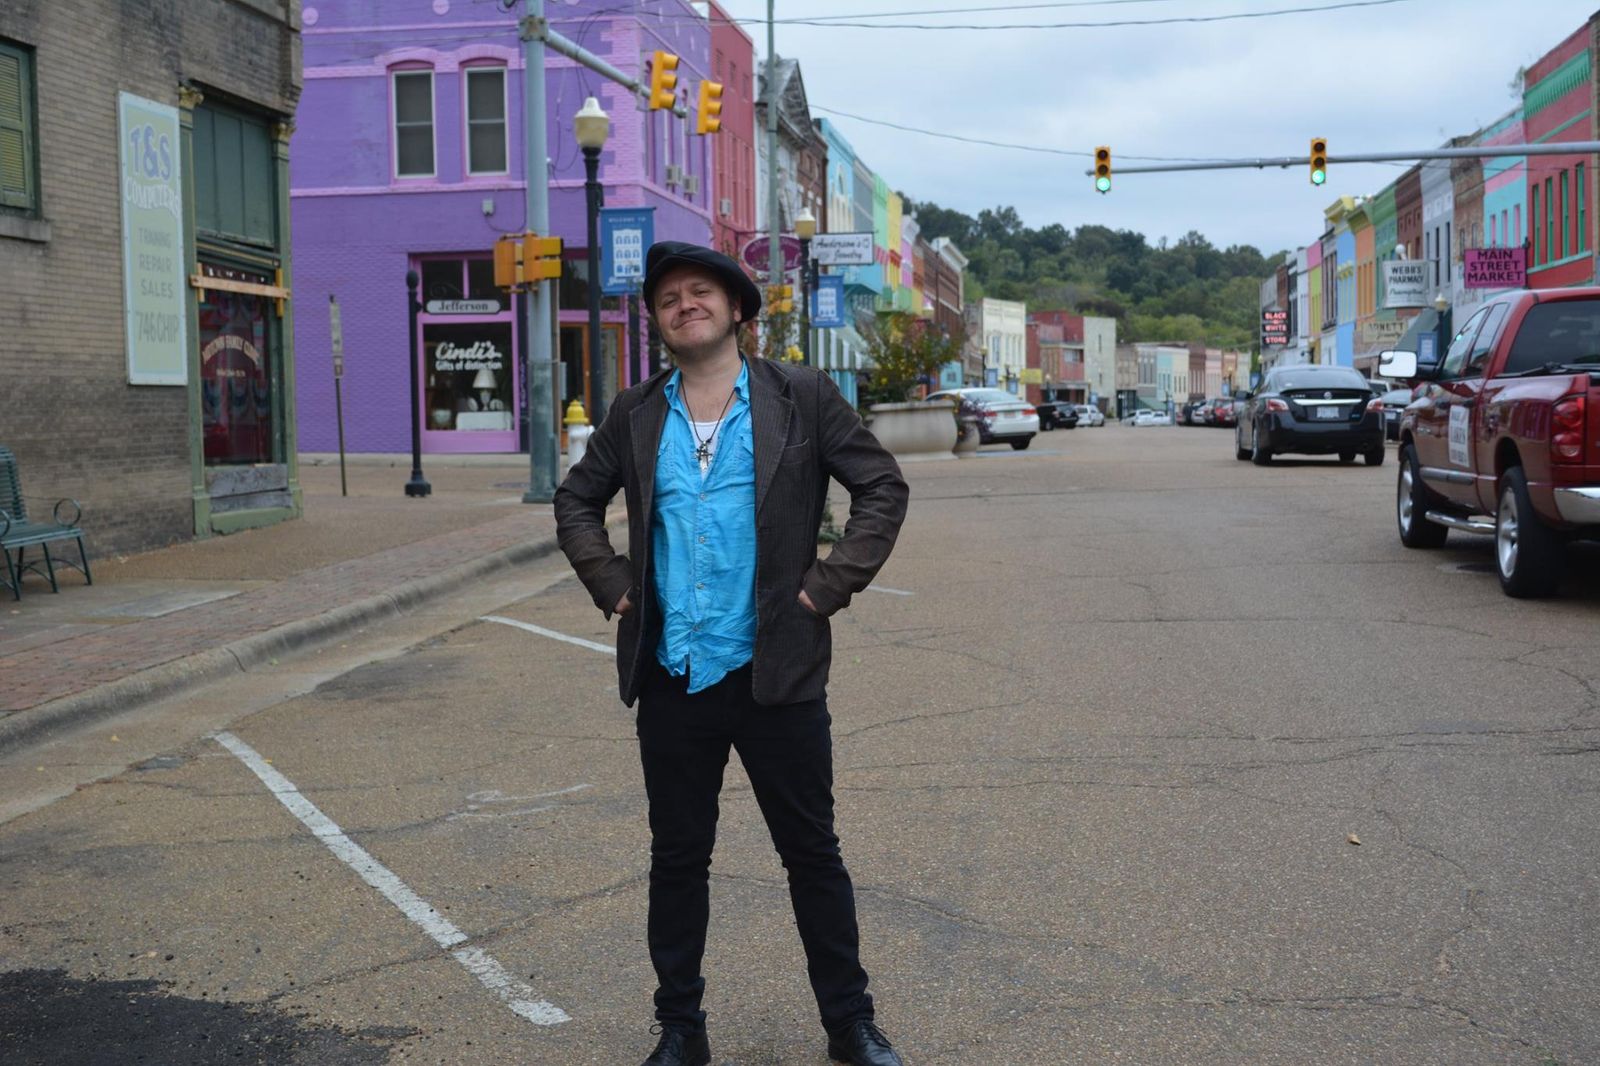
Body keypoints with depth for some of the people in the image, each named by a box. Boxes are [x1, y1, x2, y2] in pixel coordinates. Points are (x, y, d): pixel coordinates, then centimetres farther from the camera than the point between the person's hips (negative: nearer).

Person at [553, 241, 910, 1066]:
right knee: (677, 861, 13)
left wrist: (829, 583, -6)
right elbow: (576, 501, 18)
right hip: (671, 679, 2)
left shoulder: (802, 397, -1)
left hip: (776, 673, -2)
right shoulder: (635, 414, 6)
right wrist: (612, 584, 4)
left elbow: (882, 486, 1)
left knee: (813, 856, 9)